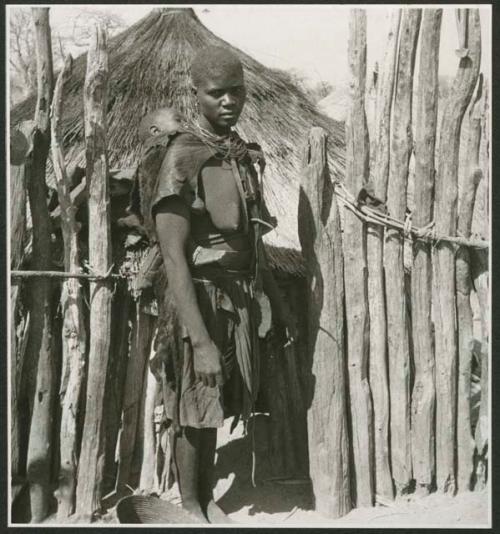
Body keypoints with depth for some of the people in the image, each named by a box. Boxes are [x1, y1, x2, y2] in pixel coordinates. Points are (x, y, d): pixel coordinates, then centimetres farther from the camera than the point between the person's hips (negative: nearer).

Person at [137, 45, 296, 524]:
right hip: (197, 302, -7)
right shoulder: (181, 160, -17)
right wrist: (201, 341, -26)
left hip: (240, 300, 7)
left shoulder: (244, 156, 7)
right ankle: (189, 507, 26)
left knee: (217, 406, 18)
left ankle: (208, 498, 35)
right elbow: (174, 258, -22)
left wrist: (278, 304, 17)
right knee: (192, 411, 7)